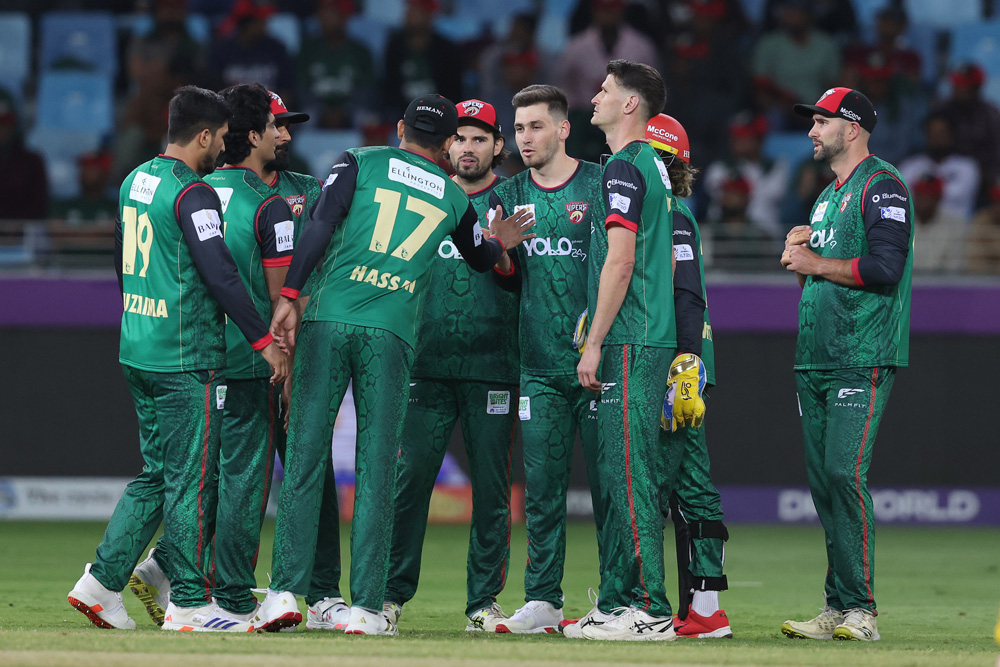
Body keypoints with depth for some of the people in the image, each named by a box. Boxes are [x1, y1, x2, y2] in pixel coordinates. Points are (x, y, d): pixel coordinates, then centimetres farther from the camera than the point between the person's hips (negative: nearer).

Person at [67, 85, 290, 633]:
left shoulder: (135, 182, 12)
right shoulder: (193, 194, -15)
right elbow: (219, 274, -21)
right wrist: (263, 340, -18)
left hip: (137, 354, 9)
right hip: (185, 360, -9)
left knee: (158, 473, 15)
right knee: (190, 479, -3)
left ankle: (102, 582, 11)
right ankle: (188, 603, 1)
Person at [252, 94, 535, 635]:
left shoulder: (360, 163, 11)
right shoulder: (454, 198, 18)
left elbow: (321, 225, -5)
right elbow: (482, 258, 35)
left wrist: (290, 295, -9)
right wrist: (500, 241, 58)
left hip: (326, 320, -1)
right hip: (391, 333, 1)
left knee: (304, 458, 0)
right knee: (376, 470, 3)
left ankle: (285, 591, -5)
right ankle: (366, 606, -1)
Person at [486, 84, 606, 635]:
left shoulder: (601, 187, 0)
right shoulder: (509, 196, 13)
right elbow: (512, 279, 15)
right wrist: (501, 253, -7)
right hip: (539, 367, 4)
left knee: (608, 481, -4)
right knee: (542, 486, 3)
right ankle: (542, 601, 7)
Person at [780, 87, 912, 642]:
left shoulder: (882, 187, -7)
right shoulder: (828, 196, 23)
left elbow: (885, 268, -18)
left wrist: (816, 263, -9)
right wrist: (797, 249, 6)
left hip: (862, 362, -9)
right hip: (814, 363, 9)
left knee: (843, 472, -17)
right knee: (823, 481, 6)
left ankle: (859, 610, -16)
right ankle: (838, 610, 8)